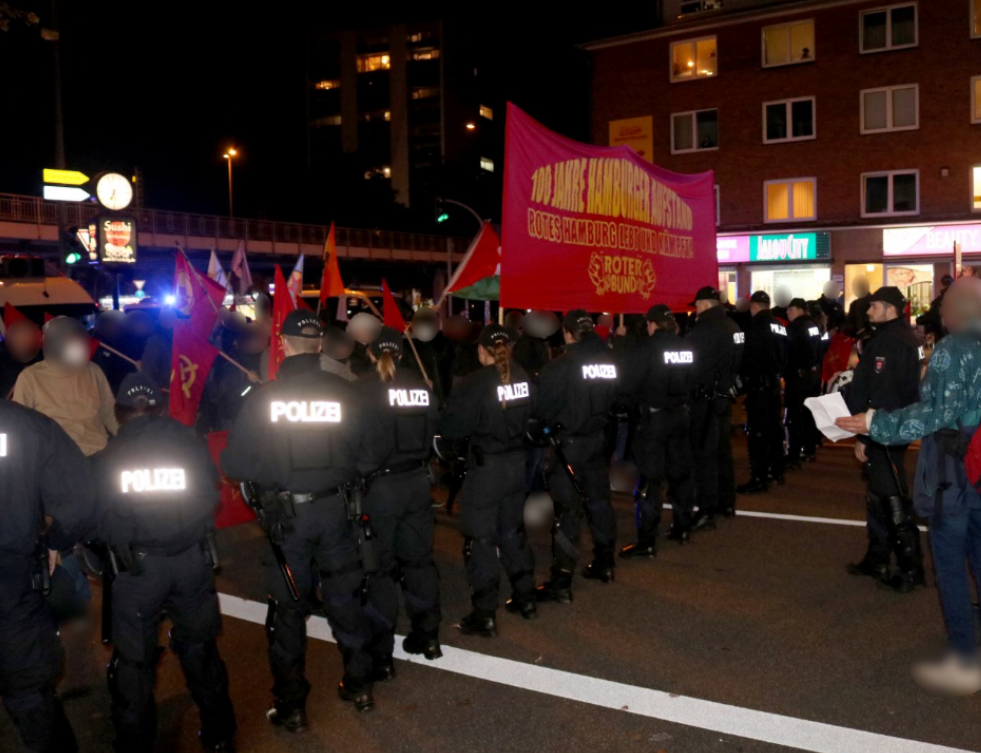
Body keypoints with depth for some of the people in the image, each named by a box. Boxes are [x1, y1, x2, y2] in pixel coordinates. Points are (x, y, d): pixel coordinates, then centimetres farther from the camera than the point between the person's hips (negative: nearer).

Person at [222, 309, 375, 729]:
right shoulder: (343, 393, -8)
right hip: (335, 509, 2)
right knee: (344, 598, 17)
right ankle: (360, 685, 30)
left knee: (289, 608, 11)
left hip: (287, 516, -1)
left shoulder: (263, 397, -11)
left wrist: (268, 473, 9)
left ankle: (291, 706, 19)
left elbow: (234, 464, -9)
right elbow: (361, 453, -6)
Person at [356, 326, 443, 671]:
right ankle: (427, 635, 29)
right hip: (417, 482, 5)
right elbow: (431, 433, 8)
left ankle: (380, 655, 9)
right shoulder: (421, 387, 2)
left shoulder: (365, 389, -13)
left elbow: (360, 440, -15)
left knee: (379, 566, 3)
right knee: (418, 558, 17)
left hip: (379, 485, -5)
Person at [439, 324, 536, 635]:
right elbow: (532, 417, 5)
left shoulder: (475, 384, -18)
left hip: (486, 467, -6)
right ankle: (525, 598, 31)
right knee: (513, 530, 21)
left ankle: (484, 614, 8)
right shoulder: (523, 378, -3)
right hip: (517, 463, 6)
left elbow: (451, 428, -17)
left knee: (480, 539, 4)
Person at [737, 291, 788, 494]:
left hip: (758, 383, -9)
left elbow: (748, 355, -16)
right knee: (774, 426, 17)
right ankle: (777, 471, 28)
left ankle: (759, 479, -7)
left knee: (757, 431, -7)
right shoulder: (780, 326, 10)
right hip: (774, 381, 9)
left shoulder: (756, 326, -14)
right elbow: (784, 355, 13)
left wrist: (743, 376, -3)